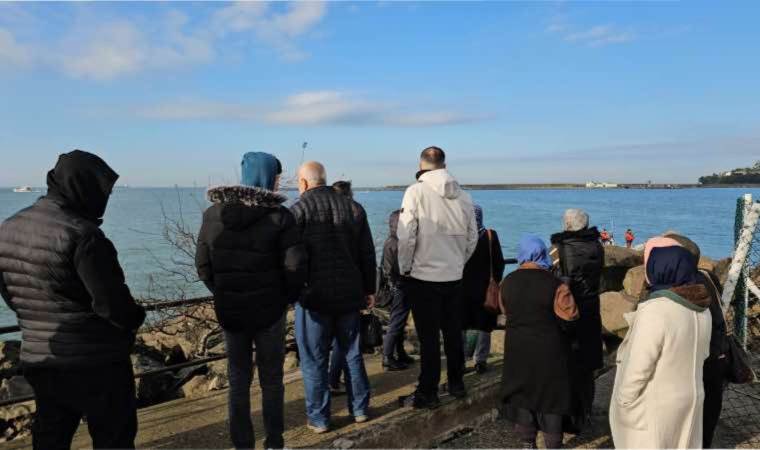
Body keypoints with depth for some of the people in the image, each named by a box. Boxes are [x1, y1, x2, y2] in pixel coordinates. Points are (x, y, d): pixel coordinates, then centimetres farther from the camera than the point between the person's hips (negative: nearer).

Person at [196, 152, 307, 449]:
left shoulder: (213, 213, -1)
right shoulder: (278, 215, -12)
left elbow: (203, 266, 0)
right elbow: (296, 267, -15)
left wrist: (224, 294, 12)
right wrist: (285, 298, 1)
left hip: (229, 311, 3)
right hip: (269, 311, -3)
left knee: (238, 381, 15)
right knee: (271, 380, 13)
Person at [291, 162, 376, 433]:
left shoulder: (299, 210, -8)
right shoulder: (354, 208, 6)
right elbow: (368, 254, 8)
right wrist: (369, 289, 15)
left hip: (314, 297, -4)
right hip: (349, 295, 5)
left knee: (314, 360, 7)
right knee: (352, 354, 17)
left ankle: (319, 418, 16)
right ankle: (360, 409, 26)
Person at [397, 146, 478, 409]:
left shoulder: (416, 192, -13)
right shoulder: (463, 196, 2)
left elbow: (406, 236, -16)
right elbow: (472, 238, 6)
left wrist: (405, 268, -2)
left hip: (423, 276, -4)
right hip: (454, 277, 5)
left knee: (429, 338, 5)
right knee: (453, 333, 18)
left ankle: (428, 393, 15)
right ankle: (457, 384, 31)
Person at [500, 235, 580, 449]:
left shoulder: (508, 282, -5)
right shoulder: (554, 284, -18)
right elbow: (569, 317, -13)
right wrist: (552, 326, 6)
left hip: (518, 349, 3)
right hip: (550, 350, -3)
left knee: (521, 394, 17)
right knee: (551, 398, 12)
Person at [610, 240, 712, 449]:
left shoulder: (654, 311, -28)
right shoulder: (701, 308, -3)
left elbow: (637, 369, -25)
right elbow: (701, 354, 11)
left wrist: (623, 404, -12)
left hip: (652, 408, -7)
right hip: (689, 401, 7)